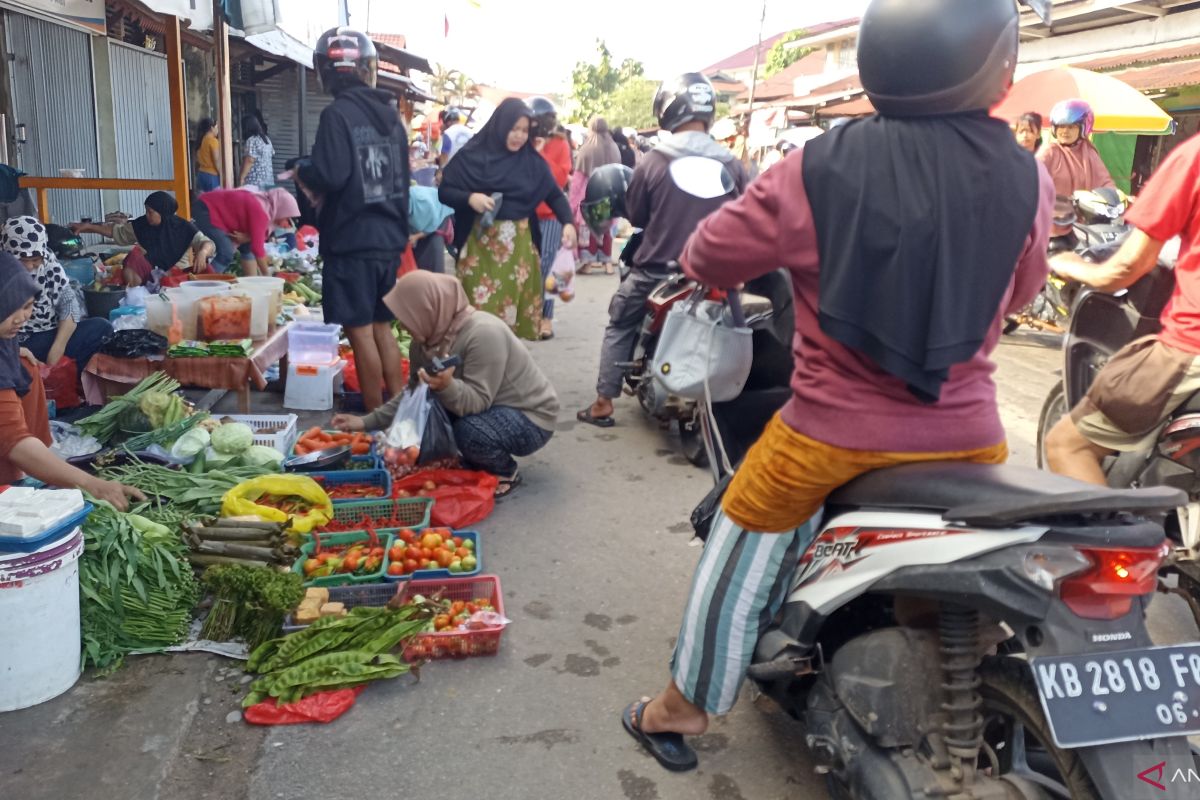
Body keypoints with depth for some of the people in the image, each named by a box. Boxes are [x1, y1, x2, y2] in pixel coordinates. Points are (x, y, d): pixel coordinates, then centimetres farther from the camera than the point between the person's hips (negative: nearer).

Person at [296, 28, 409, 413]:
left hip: (352, 240, -7)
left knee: (360, 332, -1)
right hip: (389, 238, 7)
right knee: (382, 328, 15)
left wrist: (303, 171, -2)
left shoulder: (338, 114, -13)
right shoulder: (391, 114, 10)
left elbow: (331, 176, -21)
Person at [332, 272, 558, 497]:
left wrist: (447, 387, -50)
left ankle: (506, 473, -3)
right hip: (488, 411, 8)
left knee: (469, 431, -34)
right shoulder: (429, 340, -5)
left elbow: (478, 401, -32)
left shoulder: (484, 334, -30)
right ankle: (477, 464, 9)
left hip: (530, 417, -8)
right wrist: (367, 422, 0)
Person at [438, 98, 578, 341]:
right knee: (480, 307, -2)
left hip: (519, 244, 2)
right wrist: (470, 198, -19)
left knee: (513, 304, 5)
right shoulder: (472, 155, -1)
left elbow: (555, 194, 3)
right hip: (480, 243, -2)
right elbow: (444, 191, 0)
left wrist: (568, 222, -15)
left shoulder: (532, 161, 5)